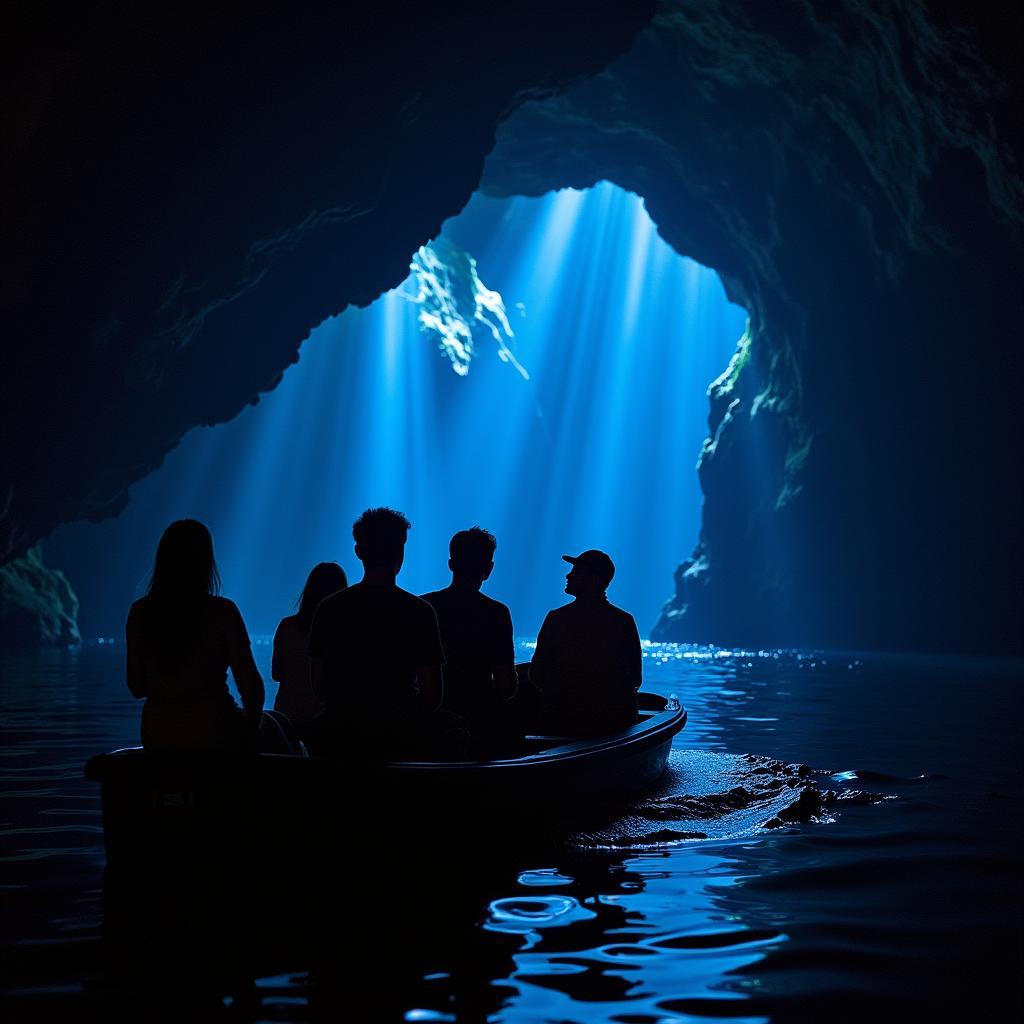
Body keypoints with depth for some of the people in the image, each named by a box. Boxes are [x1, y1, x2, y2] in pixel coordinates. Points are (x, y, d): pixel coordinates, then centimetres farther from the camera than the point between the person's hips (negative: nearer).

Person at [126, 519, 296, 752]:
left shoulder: (140, 612, -3)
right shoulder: (221, 611, -14)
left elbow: (137, 688, 3)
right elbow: (250, 685, -12)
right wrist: (253, 720, 7)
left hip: (157, 736, 4)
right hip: (212, 734, -4)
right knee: (276, 725, 29)